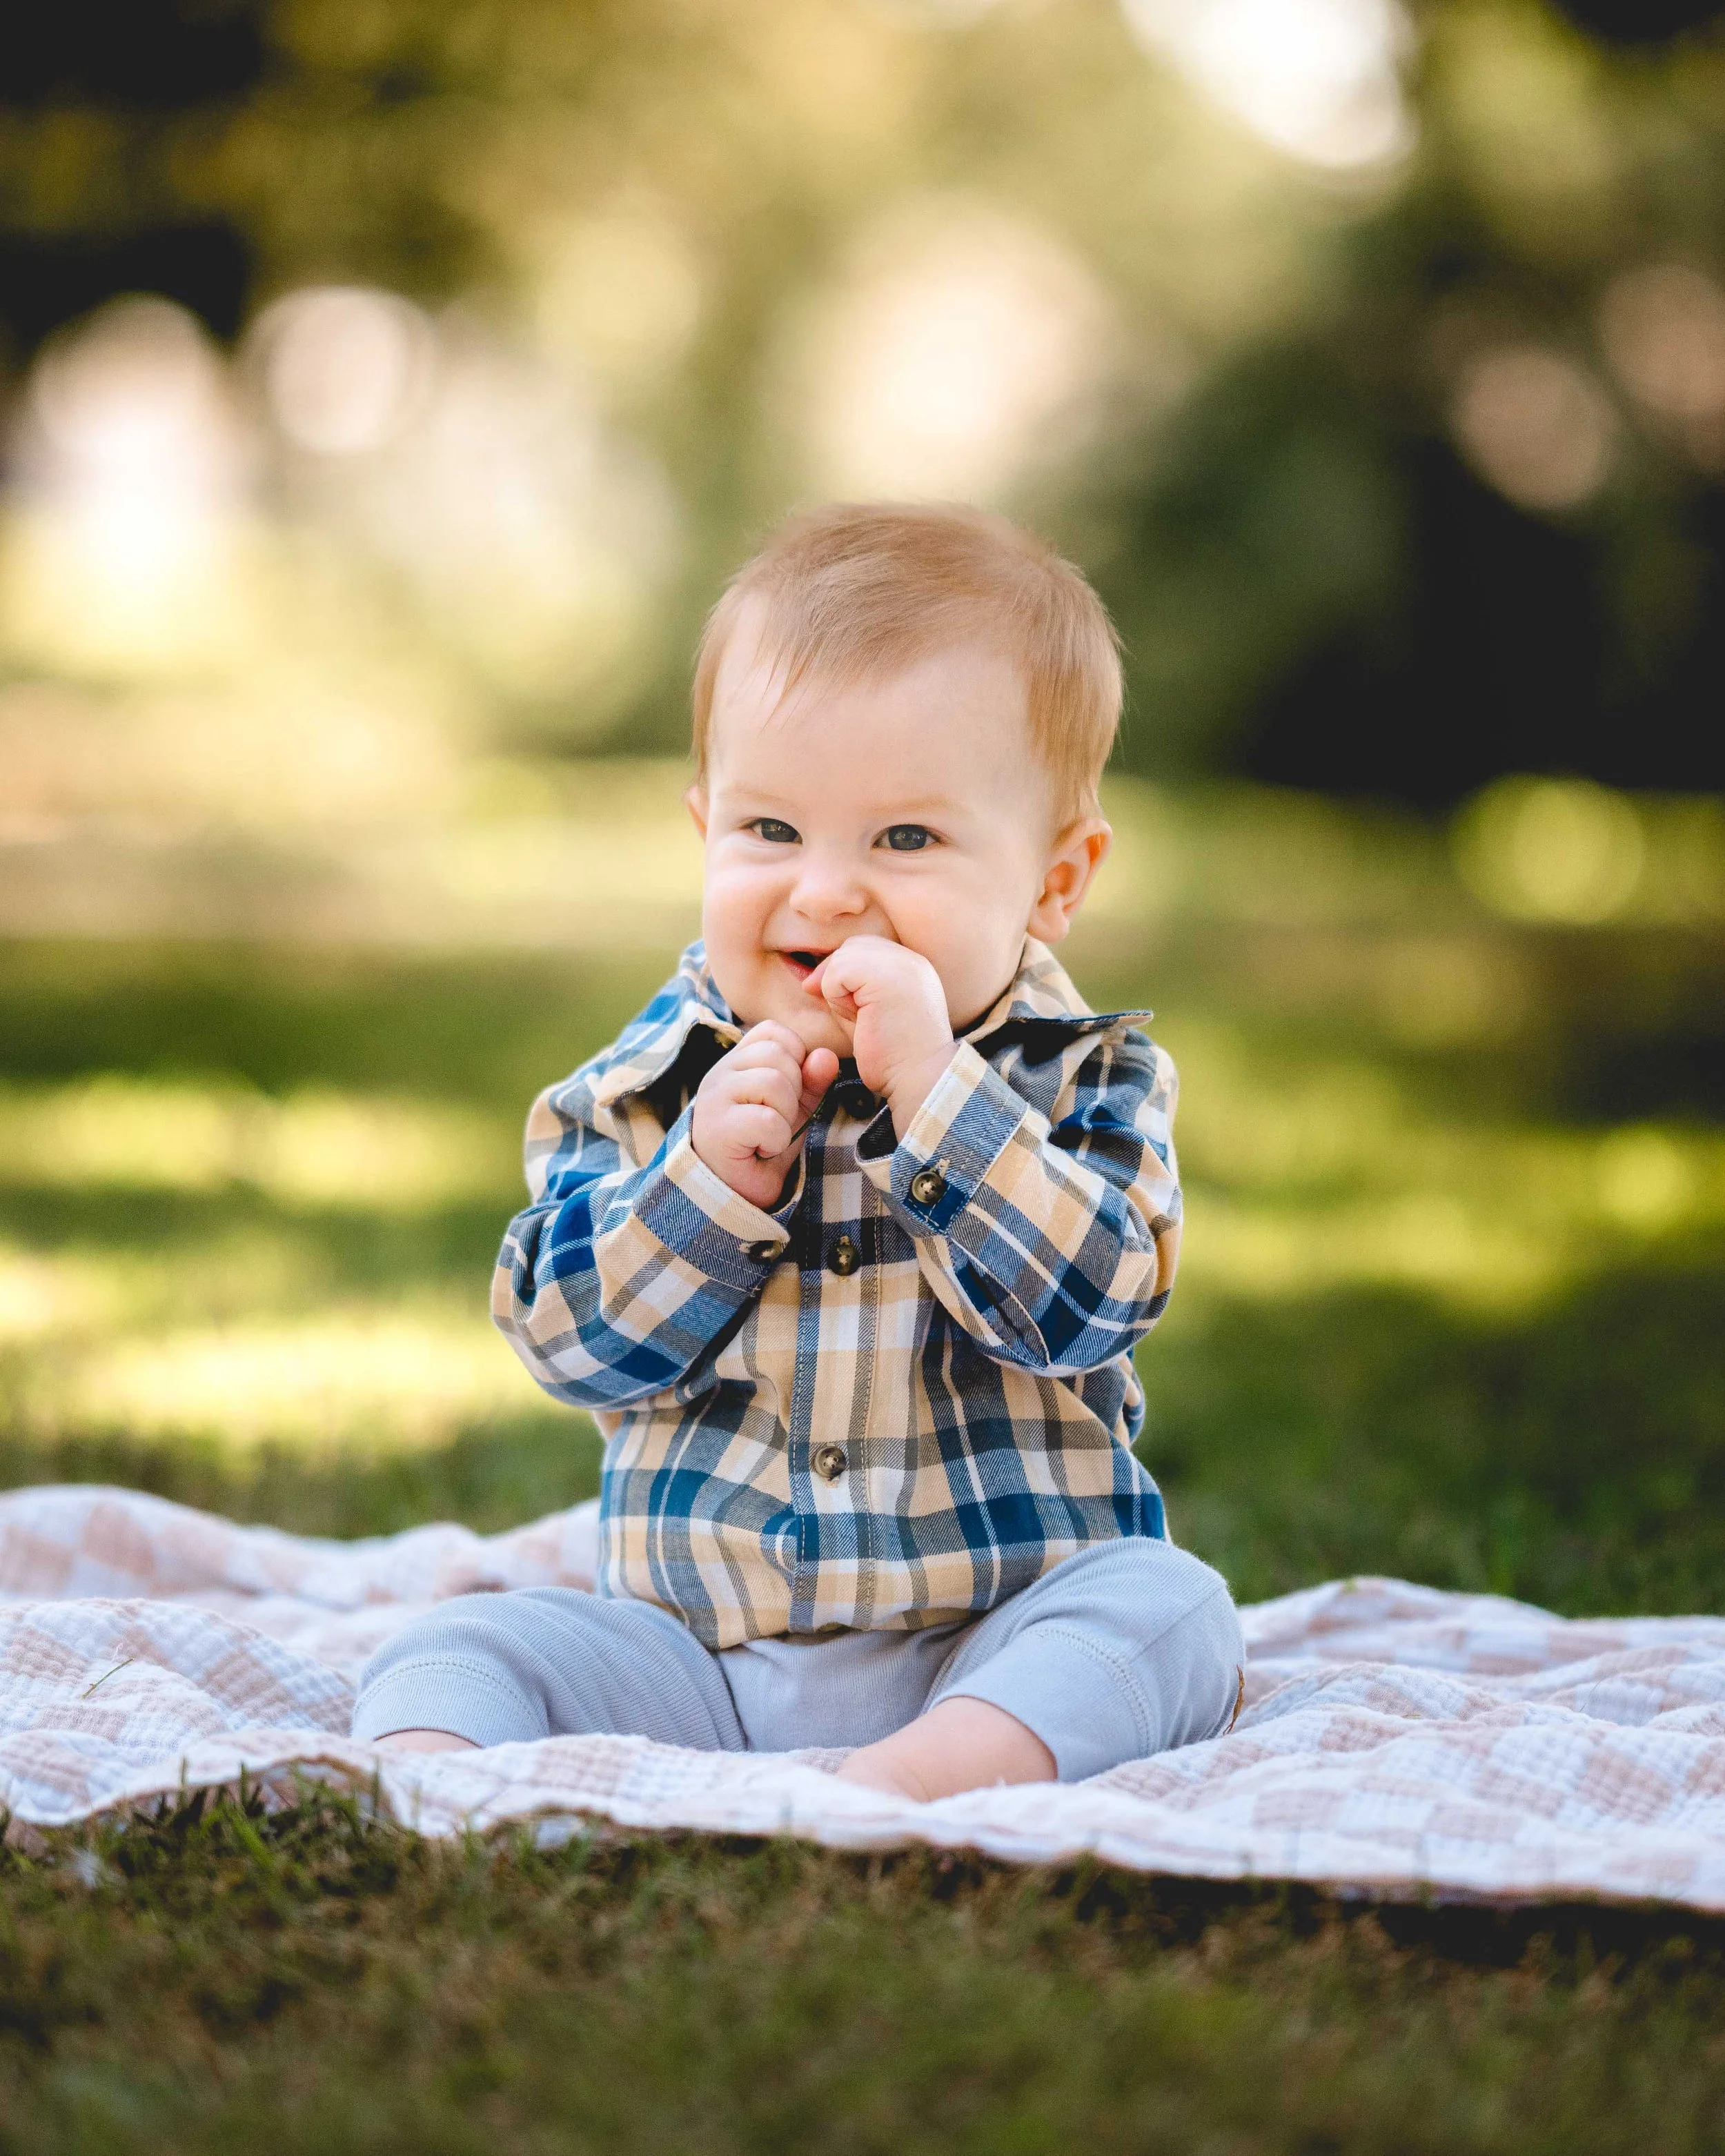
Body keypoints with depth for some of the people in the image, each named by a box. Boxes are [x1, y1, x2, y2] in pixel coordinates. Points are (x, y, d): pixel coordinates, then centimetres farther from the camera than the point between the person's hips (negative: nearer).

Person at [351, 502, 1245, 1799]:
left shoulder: (1079, 1080, -2)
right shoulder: (651, 1085, 3)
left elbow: (1078, 1302, -19)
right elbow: (571, 1339, -4)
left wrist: (928, 1088, -26)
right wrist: (707, 1181, -19)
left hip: (988, 1645, -1)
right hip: (694, 1654, 2)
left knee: (1165, 1605, -27)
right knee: (468, 1647, -14)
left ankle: (919, 1778, -42)